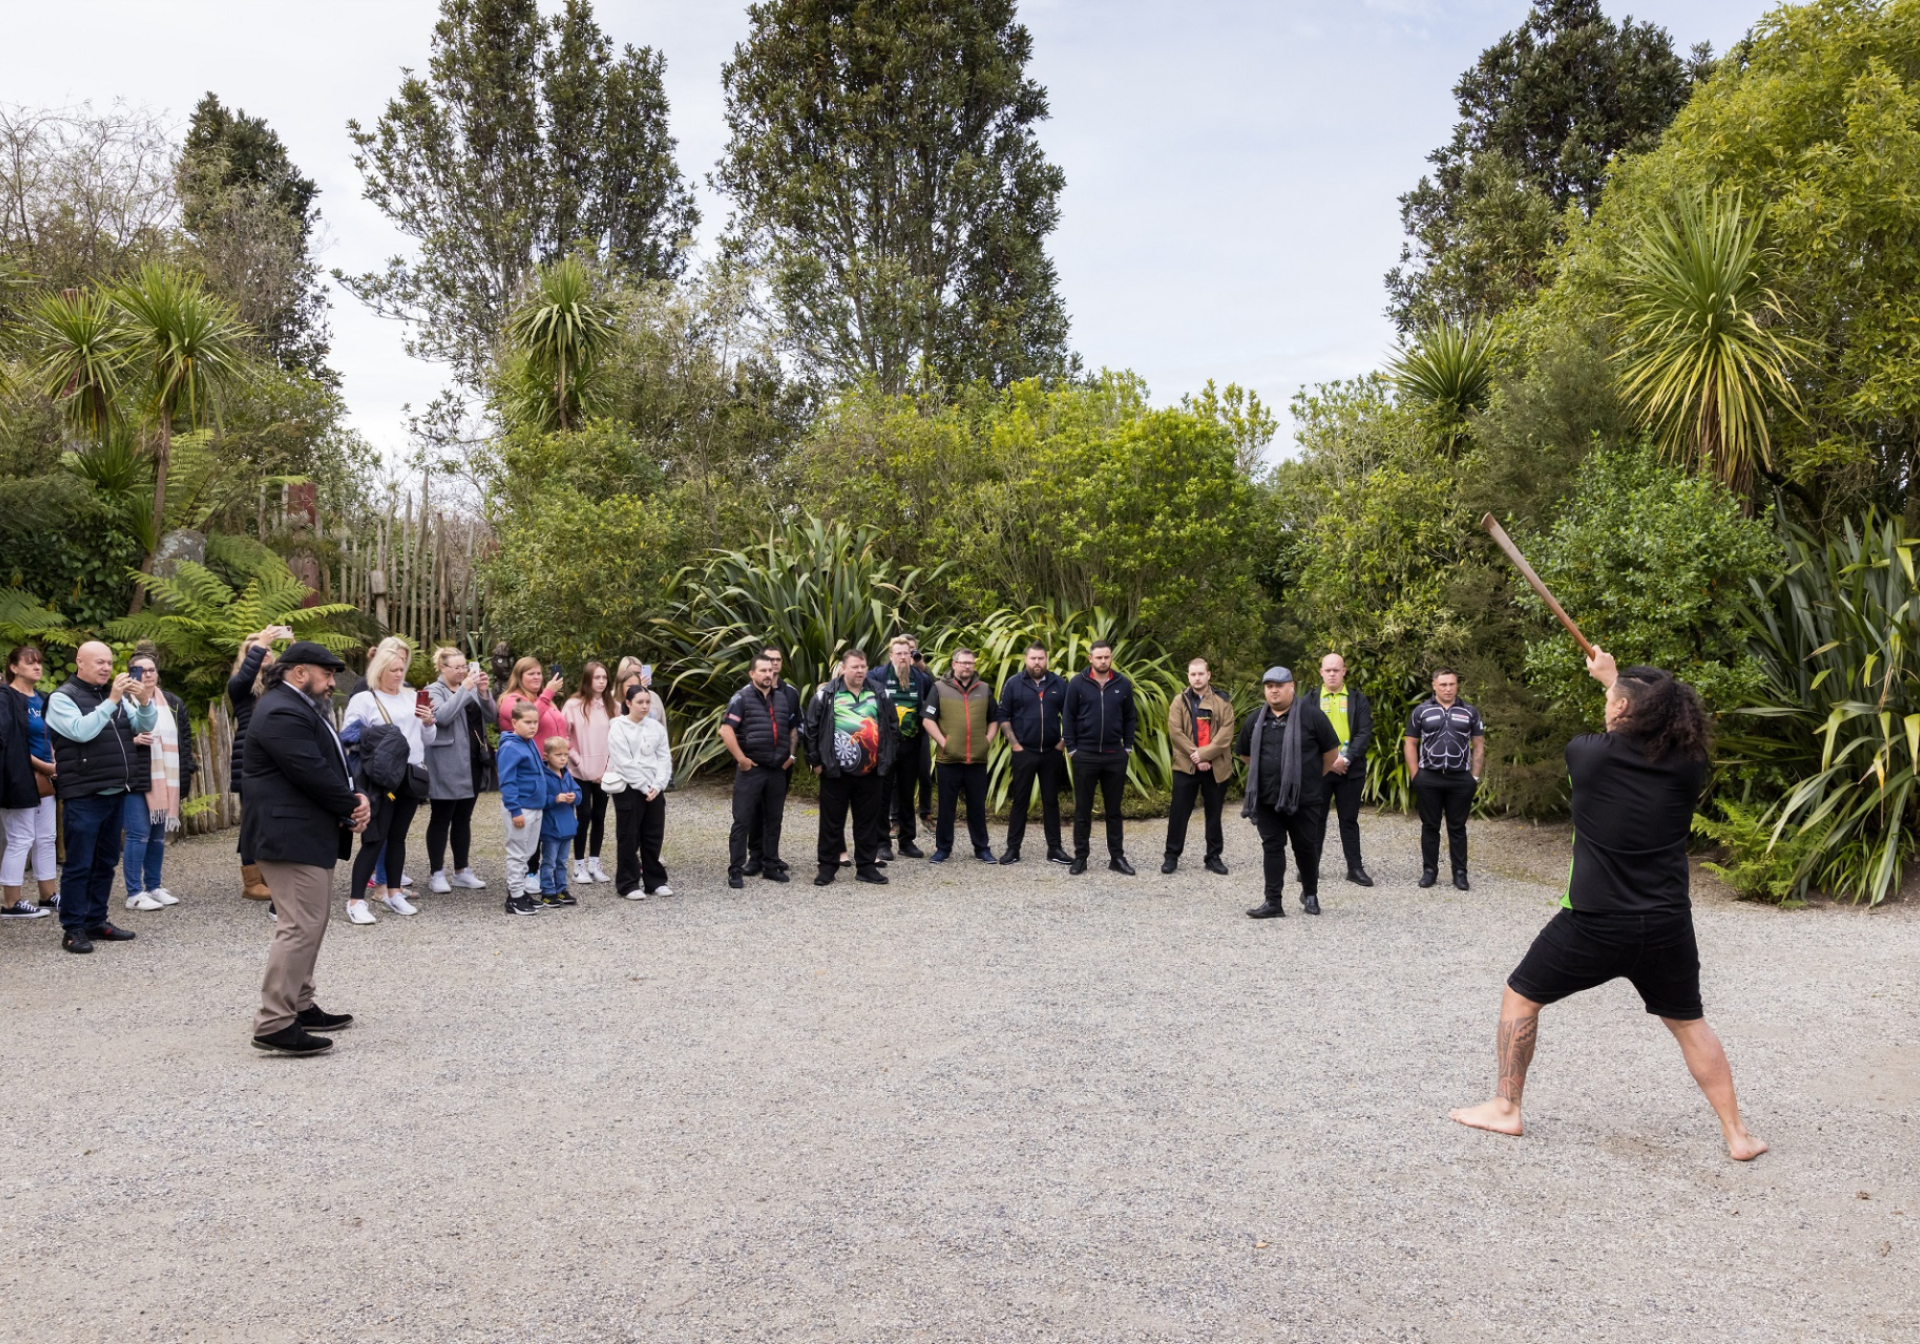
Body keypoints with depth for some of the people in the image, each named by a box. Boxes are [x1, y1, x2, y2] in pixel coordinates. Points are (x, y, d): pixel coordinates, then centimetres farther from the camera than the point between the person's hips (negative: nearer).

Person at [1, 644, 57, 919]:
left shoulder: (42, 700, 14)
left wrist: (55, 763, 0)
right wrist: (44, 765, -16)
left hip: (44, 779, 8)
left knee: (45, 839, 11)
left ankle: (49, 894, 19)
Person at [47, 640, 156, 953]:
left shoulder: (117, 695, 13)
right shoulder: (62, 697, -5)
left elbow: (145, 727, 8)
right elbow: (81, 731, -20)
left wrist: (145, 702, -11)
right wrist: (111, 701, -24)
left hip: (116, 793, 6)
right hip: (84, 796, -6)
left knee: (106, 862, 12)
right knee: (79, 864, -3)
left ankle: (96, 922, 20)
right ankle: (73, 928, 3)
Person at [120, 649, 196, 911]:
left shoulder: (173, 703, 13)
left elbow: (185, 738, 17)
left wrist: (189, 769, 11)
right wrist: (132, 740, -26)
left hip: (166, 781, 6)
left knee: (158, 834, 13)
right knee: (139, 834, -7)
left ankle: (154, 887, 23)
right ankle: (134, 894, 1)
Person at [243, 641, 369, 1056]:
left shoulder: (302, 708, 17)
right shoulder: (282, 714, -18)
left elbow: (332, 763, 16)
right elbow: (313, 774, -23)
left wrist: (356, 799, -2)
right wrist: (353, 807, -10)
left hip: (307, 833, 12)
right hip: (291, 835, -12)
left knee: (309, 924, 17)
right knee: (301, 927, -12)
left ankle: (300, 1006, 25)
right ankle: (274, 1024, -8)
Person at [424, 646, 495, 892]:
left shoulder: (472, 688, 13)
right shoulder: (434, 691, -4)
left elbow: (491, 716, 5)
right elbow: (443, 716, -22)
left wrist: (484, 693, -10)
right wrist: (464, 689, -21)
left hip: (472, 764, 6)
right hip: (446, 767, -6)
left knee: (463, 819, 12)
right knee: (441, 820, 0)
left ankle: (462, 871, 18)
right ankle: (437, 874, 5)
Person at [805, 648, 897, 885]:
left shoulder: (879, 695, 8)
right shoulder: (826, 694, -3)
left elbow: (893, 727, 13)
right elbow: (811, 728, -1)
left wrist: (887, 760, 9)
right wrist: (816, 760, -3)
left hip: (870, 771, 3)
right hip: (835, 771, -3)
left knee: (868, 821, 9)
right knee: (832, 820, 5)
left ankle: (866, 866, 19)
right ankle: (827, 866, 15)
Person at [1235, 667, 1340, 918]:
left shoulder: (1310, 715, -6)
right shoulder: (1256, 719, 7)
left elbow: (1331, 750, 0)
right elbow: (1244, 753, 21)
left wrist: (1315, 777, 8)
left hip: (1303, 798, -3)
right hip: (1266, 798, 3)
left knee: (1306, 848, 9)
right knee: (1272, 848, 3)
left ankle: (1310, 894, 30)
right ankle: (1273, 902, 5)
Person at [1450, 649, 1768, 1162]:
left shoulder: (1588, 753, -12)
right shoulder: (1688, 767, -6)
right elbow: (1658, 734, 17)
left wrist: (1612, 682, 27)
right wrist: (1616, 680, 24)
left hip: (1592, 924, -3)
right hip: (1667, 926, 3)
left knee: (1521, 995, 15)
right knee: (1689, 1024, 22)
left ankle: (1505, 1108, 20)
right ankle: (1737, 1134, 25)